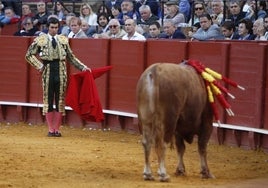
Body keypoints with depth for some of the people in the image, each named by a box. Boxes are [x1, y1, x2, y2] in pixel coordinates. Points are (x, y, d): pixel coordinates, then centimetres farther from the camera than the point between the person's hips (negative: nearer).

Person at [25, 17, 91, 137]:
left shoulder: (63, 40, 8)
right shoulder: (40, 40, 0)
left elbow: (71, 57, 15)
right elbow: (29, 55, 4)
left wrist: (82, 67, 9)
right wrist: (39, 66, -6)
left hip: (61, 73, 2)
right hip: (48, 73, -2)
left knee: (60, 101, 3)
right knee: (48, 100, 3)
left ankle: (57, 129, 10)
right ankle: (50, 129, 10)